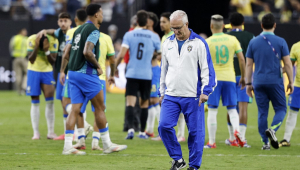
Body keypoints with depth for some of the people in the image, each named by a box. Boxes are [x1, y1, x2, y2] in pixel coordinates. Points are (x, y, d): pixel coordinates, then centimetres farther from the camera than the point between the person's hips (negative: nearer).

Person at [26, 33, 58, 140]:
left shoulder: (53, 41, -16)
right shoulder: (32, 40, -19)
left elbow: (53, 62, -13)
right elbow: (31, 60, -20)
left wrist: (47, 51, -29)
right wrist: (36, 47, -33)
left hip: (47, 72, 1)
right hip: (34, 71, -1)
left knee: (50, 101, -8)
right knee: (35, 102, -1)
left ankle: (51, 132, -2)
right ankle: (36, 132, 5)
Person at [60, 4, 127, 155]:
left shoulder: (79, 30, 16)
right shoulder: (93, 30, -11)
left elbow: (67, 53, 18)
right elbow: (87, 52, -24)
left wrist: (62, 71, 21)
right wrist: (98, 67, -11)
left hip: (73, 73, 8)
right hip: (86, 73, -8)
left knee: (75, 110, 3)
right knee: (100, 108, 2)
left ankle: (67, 146, -4)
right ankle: (107, 145, 8)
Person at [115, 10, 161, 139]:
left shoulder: (129, 35, -1)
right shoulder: (154, 36, 1)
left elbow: (121, 54, -7)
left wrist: (115, 67, 7)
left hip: (132, 74, -1)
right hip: (147, 74, 1)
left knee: (130, 102, -6)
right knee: (144, 103, 13)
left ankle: (130, 128, -25)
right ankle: (142, 132, 19)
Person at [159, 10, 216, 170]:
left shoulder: (199, 43, -3)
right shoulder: (168, 43, 11)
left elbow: (207, 69, -4)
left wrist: (205, 91, -11)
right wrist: (162, 92, 21)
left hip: (193, 97, -4)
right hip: (171, 96, 4)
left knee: (196, 132, -2)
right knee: (164, 126, -10)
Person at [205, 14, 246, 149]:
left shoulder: (207, 42, -5)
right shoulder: (232, 40, 1)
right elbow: (242, 59, 2)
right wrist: (243, 77, 13)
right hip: (229, 77, 2)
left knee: (212, 111, 3)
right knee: (232, 109, 10)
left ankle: (211, 142, 3)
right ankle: (236, 130, -17)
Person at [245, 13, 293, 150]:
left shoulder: (253, 42, 4)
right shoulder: (280, 42, -3)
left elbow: (249, 64, 6)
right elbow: (288, 64, -3)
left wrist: (248, 83, 12)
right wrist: (291, 82, 5)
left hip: (259, 82, 2)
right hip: (275, 81, -2)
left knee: (262, 112, 7)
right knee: (281, 109, 8)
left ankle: (265, 142, 4)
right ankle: (272, 129, -20)